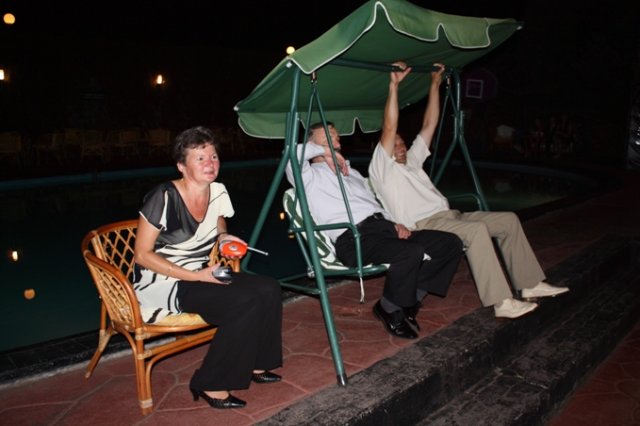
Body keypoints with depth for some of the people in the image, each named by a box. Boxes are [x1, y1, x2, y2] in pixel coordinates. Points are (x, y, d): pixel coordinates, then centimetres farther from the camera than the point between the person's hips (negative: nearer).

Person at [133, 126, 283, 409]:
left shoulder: (218, 192, 2)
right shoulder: (164, 197, -18)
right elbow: (142, 254, -17)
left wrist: (225, 238, -3)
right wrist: (196, 276, -23)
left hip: (200, 277, 7)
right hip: (162, 286, -7)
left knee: (268, 290, -14)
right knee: (245, 302, -26)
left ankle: (253, 363, 6)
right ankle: (210, 385, -10)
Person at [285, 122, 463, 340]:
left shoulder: (351, 172, 33)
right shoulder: (310, 176, 8)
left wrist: (395, 224, 10)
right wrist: (324, 151, -3)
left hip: (383, 225, 8)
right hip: (354, 238, -8)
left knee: (451, 243, -2)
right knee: (411, 252, -34)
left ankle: (410, 297, 6)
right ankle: (389, 308, -6)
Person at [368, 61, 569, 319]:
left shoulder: (411, 162, 26)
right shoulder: (380, 169, 4)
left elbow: (429, 125, 25)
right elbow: (389, 128, -10)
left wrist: (435, 83, 24)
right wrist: (394, 85, -13)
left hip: (448, 215, 9)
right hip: (423, 225, -9)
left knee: (508, 220, 2)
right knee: (477, 229, -34)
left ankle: (530, 284, 6)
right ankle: (501, 302, -32)